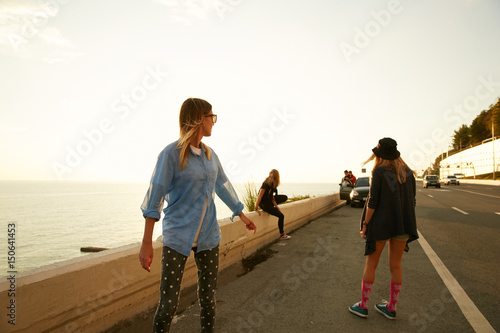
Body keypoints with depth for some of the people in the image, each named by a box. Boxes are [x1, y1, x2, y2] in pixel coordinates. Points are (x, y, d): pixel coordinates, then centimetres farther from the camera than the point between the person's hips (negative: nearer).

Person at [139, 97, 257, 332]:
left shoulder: (210, 154, 7)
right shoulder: (171, 153, -11)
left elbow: (223, 186, 19)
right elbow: (154, 198, -11)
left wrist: (242, 216, 27)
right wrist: (147, 243, -12)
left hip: (208, 236, 5)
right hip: (177, 237, -5)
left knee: (208, 297, 12)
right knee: (168, 304, -2)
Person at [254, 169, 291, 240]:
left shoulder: (272, 184, 2)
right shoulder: (266, 184, -24)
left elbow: (271, 196, 9)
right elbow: (259, 196, -28)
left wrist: (276, 206, 5)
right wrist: (256, 208, -31)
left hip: (269, 200, 9)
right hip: (264, 204, -9)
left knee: (285, 197, 12)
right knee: (281, 216, -10)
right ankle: (282, 235, 6)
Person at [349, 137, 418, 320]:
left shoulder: (379, 172, -12)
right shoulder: (407, 172, 4)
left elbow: (372, 202, -15)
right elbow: (411, 201, 7)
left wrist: (365, 225, -7)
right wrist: (408, 225, 16)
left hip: (381, 224, -5)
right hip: (403, 224, 5)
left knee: (370, 264, 8)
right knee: (395, 266, 13)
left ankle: (363, 306, 17)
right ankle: (391, 308, 22)